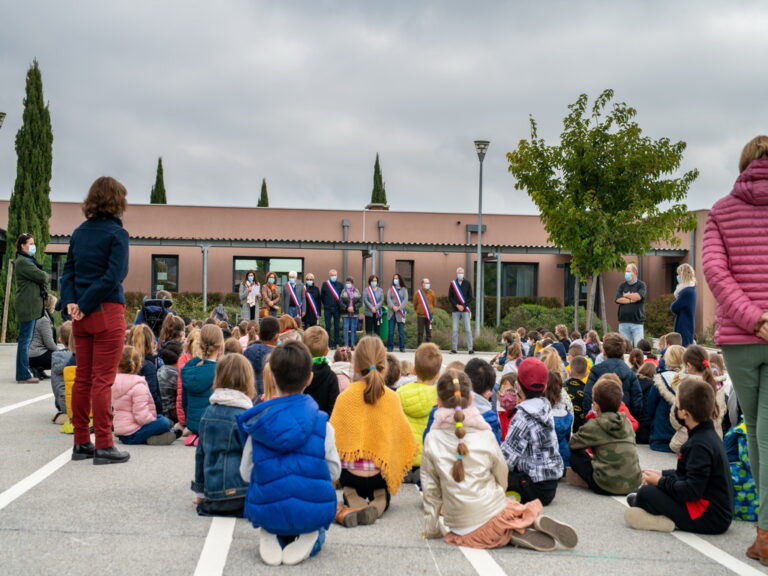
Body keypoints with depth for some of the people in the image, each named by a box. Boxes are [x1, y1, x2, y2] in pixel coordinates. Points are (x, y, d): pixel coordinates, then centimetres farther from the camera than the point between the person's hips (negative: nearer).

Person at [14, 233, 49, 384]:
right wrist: (45, 276, 3)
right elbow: (41, 277, -17)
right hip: (27, 305, -10)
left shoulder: (28, 260, 21)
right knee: (25, 339, -7)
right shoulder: (22, 262, -11)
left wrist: (43, 278, -2)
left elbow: (42, 279, 18)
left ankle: (24, 373, 18)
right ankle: (23, 375, -5)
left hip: (32, 305, 10)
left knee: (28, 339, 12)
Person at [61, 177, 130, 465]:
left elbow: (68, 271, 7)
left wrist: (70, 302, -4)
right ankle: (104, 446, 1)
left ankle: (81, 443, 18)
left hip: (81, 315, 7)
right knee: (103, 380, -4)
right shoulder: (116, 233, -9)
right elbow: (113, 277, -17)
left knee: (82, 378, 12)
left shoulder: (79, 232, 11)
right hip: (107, 312, -6)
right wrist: (85, 306, -12)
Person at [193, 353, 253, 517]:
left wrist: (201, 492, 24)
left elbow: (200, 453, 14)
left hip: (212, 492, 7)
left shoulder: (208, 412, 7)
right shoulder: (245, 417, -13)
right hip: (238, 495, -7)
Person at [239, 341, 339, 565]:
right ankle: (310, 538, -1)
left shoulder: (257, 422, -6)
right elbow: (334, 472, -1)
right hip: (314, 511, -1)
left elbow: (246, 473, 0)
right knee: (317, 531, 34)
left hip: (269, 513, 1)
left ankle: (272, 537, 2)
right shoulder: (321, 423, -8)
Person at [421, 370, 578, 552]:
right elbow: (502, 478, 8)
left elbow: (430, 489, -1)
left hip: (462, 532, 0)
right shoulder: (485, 436, -2)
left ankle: (513, 535, -5)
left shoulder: (432, 440, -6)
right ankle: (534, 522, -2)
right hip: (494, 518, 0)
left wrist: (431, 529, 9)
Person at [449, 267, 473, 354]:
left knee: (468, 329, -4)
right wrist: (457, 305, -10)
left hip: (465, 309, -1)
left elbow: (470, 297, 2)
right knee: (454, 330, 0)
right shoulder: (452, 284, 6)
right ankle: (454, 348, 5)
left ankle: (470, 349, -4)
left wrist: (463, 306, -10)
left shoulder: (467, 283, 6)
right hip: (455, 310, 1)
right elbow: (450, 297, 3)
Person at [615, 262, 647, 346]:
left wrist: (626, 295, -1)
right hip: (623, 323, 3)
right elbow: (618, 299, -2)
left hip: (637, 322, -3)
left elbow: (638, 296, -15)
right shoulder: (622, 285, 12)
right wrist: (632, 300, -7)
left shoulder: (641, 285, 3)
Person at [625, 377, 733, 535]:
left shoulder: (700, 445, -23)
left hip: (710, 518, -10)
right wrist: (662, 475, 12)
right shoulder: (708, 435, 9)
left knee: (646, 493, -16)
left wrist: (661, 481, -12)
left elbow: (692, 490, -25)